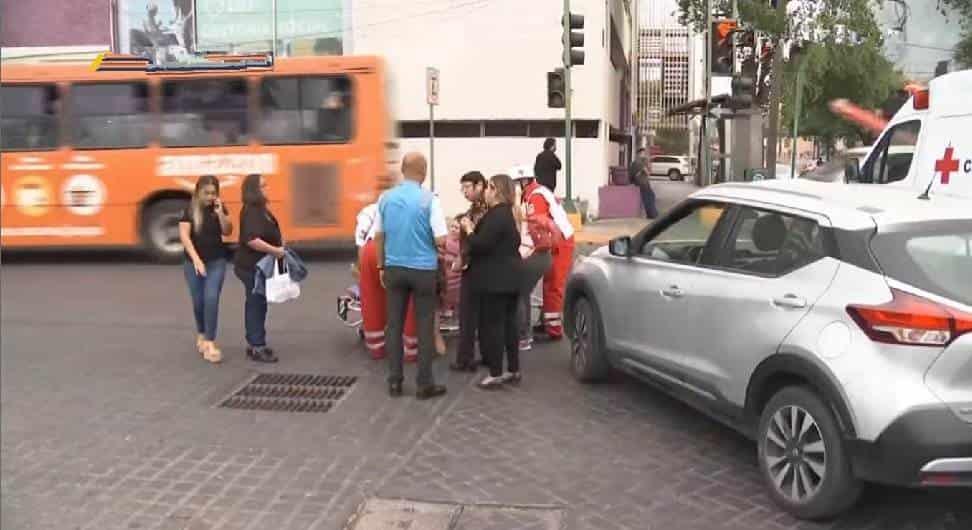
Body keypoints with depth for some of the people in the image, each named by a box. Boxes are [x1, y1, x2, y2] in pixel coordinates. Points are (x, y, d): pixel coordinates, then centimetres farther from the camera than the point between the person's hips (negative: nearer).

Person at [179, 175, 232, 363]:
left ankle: (210, 343, -13)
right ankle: (201, 334, 35)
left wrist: (220, 213, -19)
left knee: (211, 299, -12)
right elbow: (184, 236, -15)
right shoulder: (189, 210, -9)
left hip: (217, 261, 0)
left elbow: (228, 231, -5)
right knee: (198, 301, 11)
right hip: (194, 262, 0)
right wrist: (196, 259, -25)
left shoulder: (220, 207, -1)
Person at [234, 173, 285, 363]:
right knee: (256, 304, -5)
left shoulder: (260, 209, 12)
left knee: (256, 303, 15)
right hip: (252, 267, -10)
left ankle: (254, 343, 24)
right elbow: (251, 240, -32)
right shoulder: (251, 212, -20)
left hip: (259, 265, 10)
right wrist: (275, 250, -26)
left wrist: (279, 247, 8)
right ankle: (257, 347, 1)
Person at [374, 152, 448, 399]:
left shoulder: (385, 198, 2)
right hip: (423, 269, -4)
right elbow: (441, 240, -13)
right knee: (424, 326, 4)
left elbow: (378, 236, 7)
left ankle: (394, 381, 15)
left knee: (394, 324, 9)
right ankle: (425, 383, 8)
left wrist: (381, 267, 17)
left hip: (394, 268, 4)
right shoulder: (429, 199, -11)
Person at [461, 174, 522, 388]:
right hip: (507, 278, 10)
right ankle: (513, 369, 19)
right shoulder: (506, 214, 15)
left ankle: (496, 373, -1)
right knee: (508, 323, 13)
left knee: (492, 324, -5)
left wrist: (469, 230, -6)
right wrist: (475, 229, 11)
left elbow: (481, 245, -23)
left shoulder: (496, 215, -19)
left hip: (496, 280, -10)